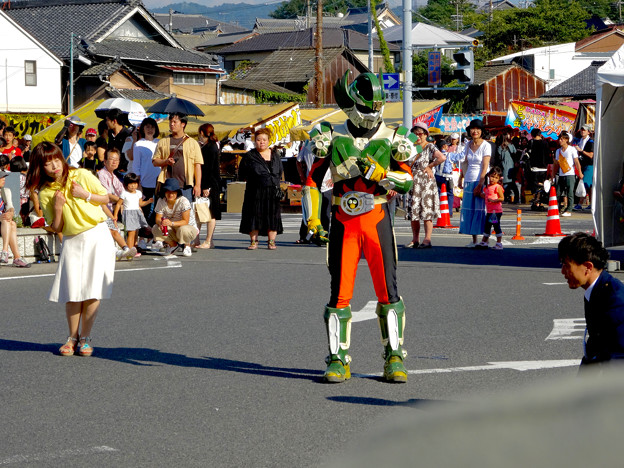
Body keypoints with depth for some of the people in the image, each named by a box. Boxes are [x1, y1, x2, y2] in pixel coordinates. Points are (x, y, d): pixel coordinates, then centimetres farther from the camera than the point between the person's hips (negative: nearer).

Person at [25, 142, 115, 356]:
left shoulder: (82, 176, -5)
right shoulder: (45, 193, -1)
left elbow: (105, 198, 5)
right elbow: (56, 228, 2)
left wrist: (86, 195, -12)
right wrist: (58, 208, -15)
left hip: (97, 236, -1)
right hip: (71, 240, 2)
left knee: (93, 289, -7)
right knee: (72, 291, -6)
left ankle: (85, 337, 2)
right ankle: (73, 337, 9)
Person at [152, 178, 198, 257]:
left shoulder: (183, 201, -23)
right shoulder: (161, 201, -10)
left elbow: (185, 221, -27)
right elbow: (158, 218, -10)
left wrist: (172, 223, -44)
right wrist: (160, 222, -36)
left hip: (188, 227, -4)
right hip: (171, 230, 4)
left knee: (183, 230, -39)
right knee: (155, 229, -22)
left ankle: (187, 245, -3)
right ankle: (172, 244, 6)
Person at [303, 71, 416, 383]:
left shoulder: (391, 139, 5)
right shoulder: (332, 137, 4)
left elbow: (407, 181, 0)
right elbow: (313, 180, 7)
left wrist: (379, 173, -17)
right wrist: (313, 219, -2)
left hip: (377, 220, 0)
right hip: (343, 221, 0)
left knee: (387, 292, -3)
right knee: (340, 293, 0)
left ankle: (394, 359, 6)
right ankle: (338, 360, 9)